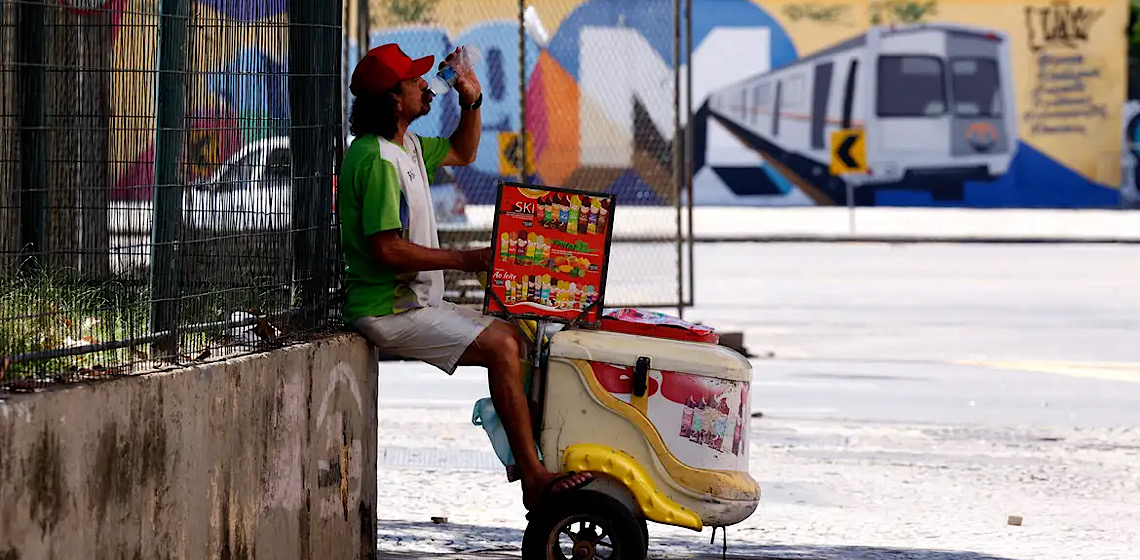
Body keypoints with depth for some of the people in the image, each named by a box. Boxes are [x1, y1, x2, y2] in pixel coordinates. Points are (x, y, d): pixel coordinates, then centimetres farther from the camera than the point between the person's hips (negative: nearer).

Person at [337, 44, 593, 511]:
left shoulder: (407, 147, 14)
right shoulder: (377, 160, -19)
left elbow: (462, 153, 33)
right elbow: (386, 249, -25)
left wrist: (471, 102, 15)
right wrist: (465, 260, -18)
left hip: (417, 302, 11)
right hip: (388, 310, -11)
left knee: (514, 339, 6)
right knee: (501, 347, -21)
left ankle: (533, 461, 4)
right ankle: (534, 478, -23)